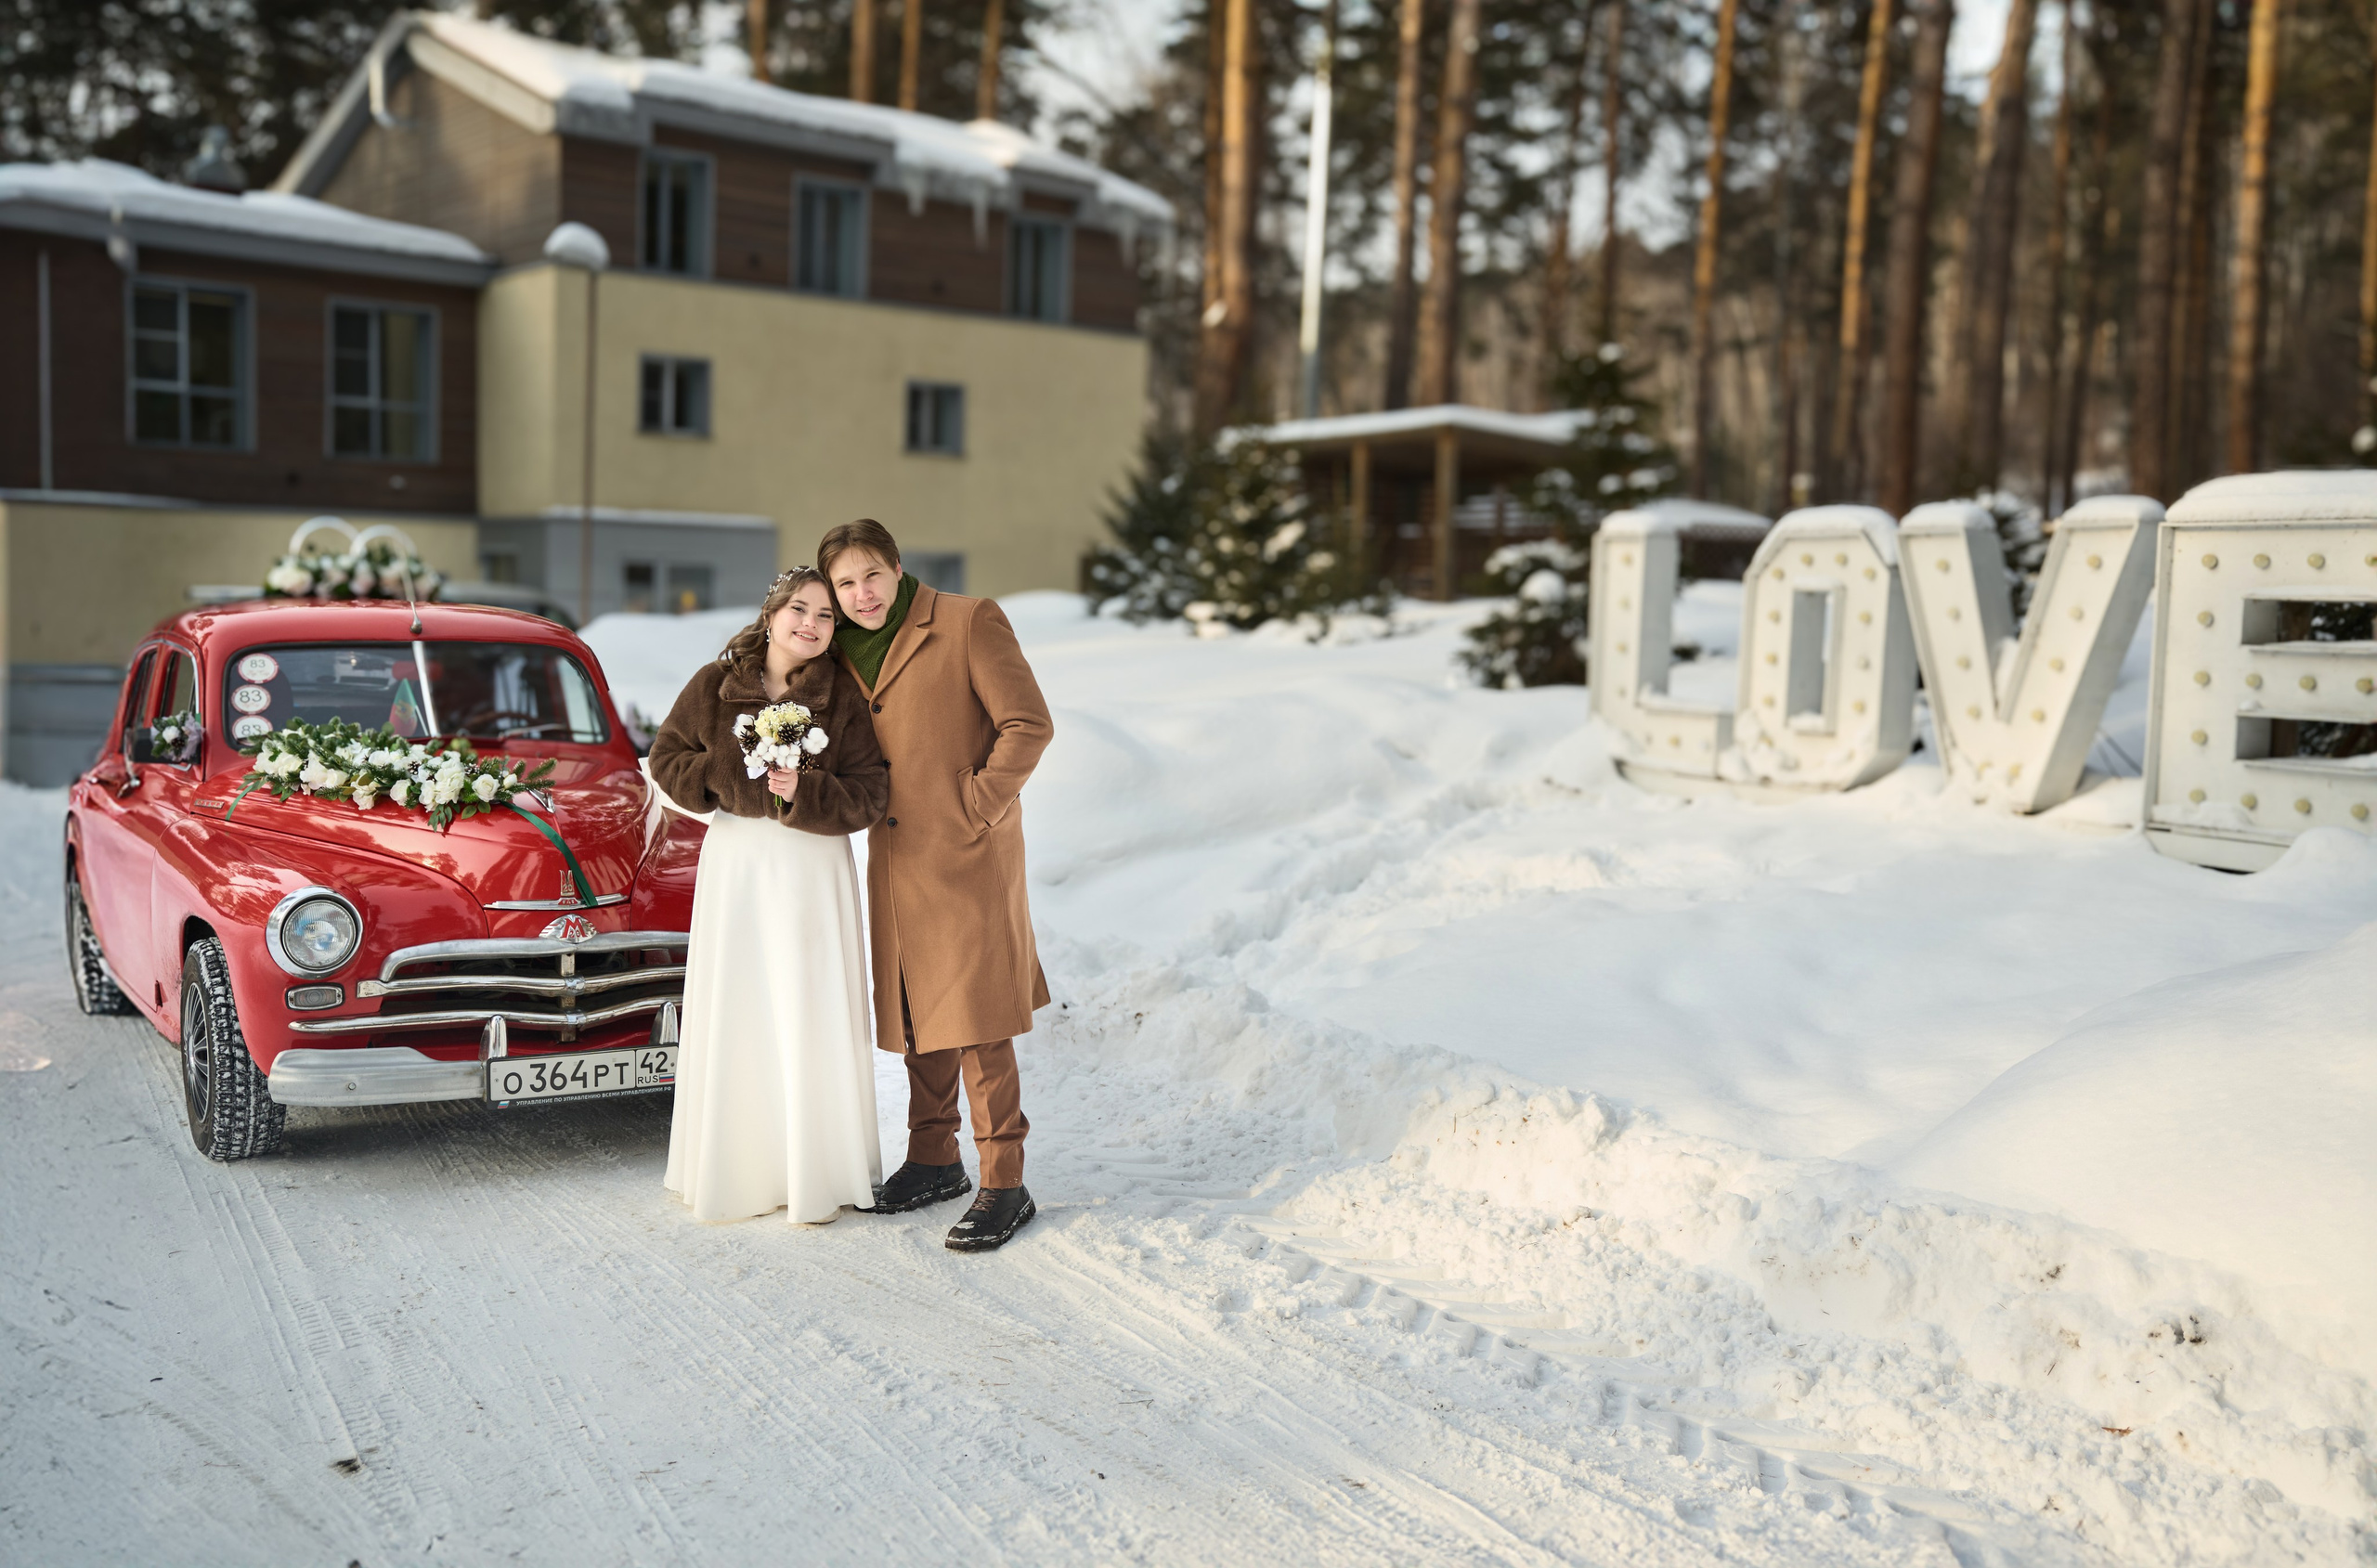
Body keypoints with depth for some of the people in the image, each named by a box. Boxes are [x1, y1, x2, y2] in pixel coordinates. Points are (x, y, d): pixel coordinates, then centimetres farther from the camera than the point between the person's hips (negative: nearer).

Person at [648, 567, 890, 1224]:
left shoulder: (844, 696, -3)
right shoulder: (715, 684, 2)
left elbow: (867, 797, -6)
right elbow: (665, 758, 9)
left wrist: (804, 793, -21)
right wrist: (727, 776, -8)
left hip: (813, 868, -1)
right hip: (733, 862, 1)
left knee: (810, 1018, 1)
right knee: (734, 1016, 5)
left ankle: (817, 1175, 13)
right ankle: (736, 1169, 19)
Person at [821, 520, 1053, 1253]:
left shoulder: (969, 622, -9)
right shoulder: (845, 652, 11)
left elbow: (1029, 725, -12)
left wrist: (975, 808, -13)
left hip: (967, 858, -7)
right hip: (894, 859, 7)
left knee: (977, 1023, -7)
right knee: (918, 1016, 14)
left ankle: (1004, 1185, -1)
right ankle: (934, 1161, 27)